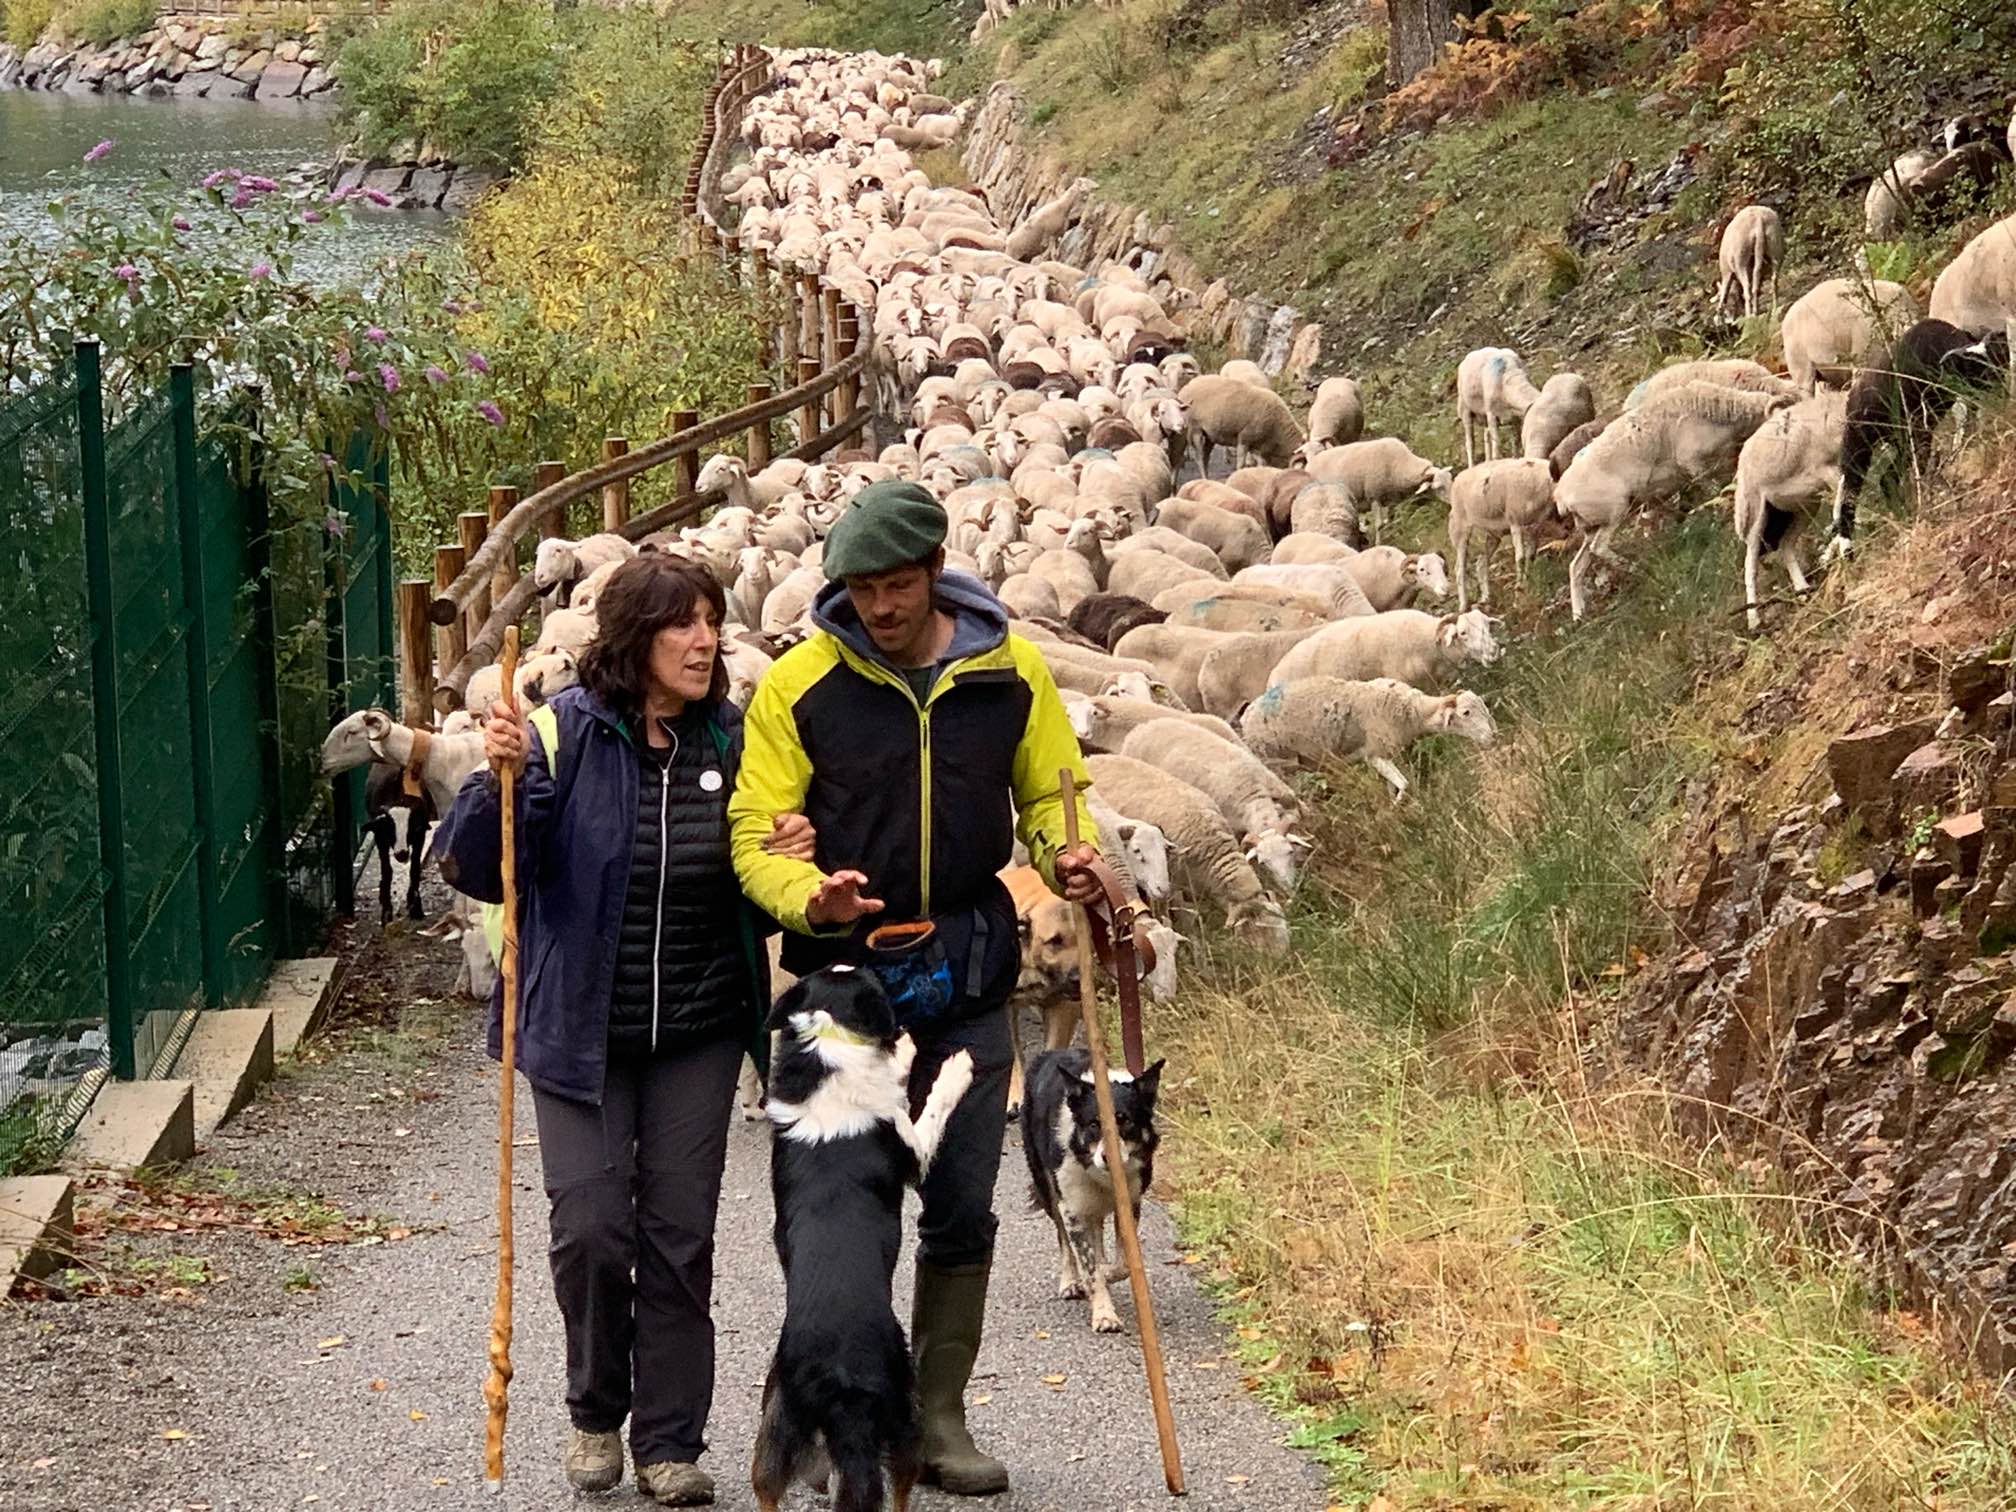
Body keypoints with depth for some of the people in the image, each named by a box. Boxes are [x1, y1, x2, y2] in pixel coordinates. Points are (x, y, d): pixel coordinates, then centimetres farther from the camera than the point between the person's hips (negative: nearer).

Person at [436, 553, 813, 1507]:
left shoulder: (732, 742, 1)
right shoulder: (563, 737, -11)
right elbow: (476, 872, -12)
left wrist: (786, 862, -7)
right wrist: (501, 781, -27)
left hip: (698, 1035, 3)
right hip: (581, 1033, -3)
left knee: (679, 1238, 4)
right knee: (591, 1230, -6)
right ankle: (596, 1416, 19)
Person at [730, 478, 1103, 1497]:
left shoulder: (1009, 670, 2)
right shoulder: (799, 684, -5)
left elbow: (1050, 791, 13)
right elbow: (756, 833, -4)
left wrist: (1065, 857, -9)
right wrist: (807, 897, -25)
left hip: (969, 978, 3)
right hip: (845, 974, -2)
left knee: (962, 1212, 7)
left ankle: (937, 1415, 18)